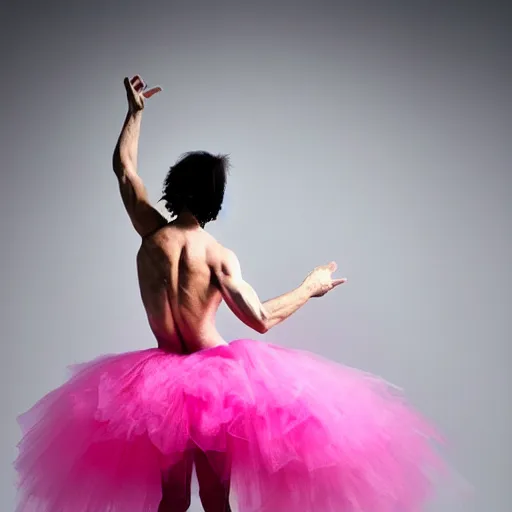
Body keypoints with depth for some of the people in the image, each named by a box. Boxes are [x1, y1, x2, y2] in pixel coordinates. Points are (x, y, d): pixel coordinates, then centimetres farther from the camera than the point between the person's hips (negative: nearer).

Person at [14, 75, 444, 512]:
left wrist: (135, 111, 21)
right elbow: (261, 318, -18)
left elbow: (124, 166, 9)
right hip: (215, 379, -3)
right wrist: (310, 287, -4)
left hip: (161, 379, 3)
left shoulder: (151, 233, -4)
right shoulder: (218, 255, -13)